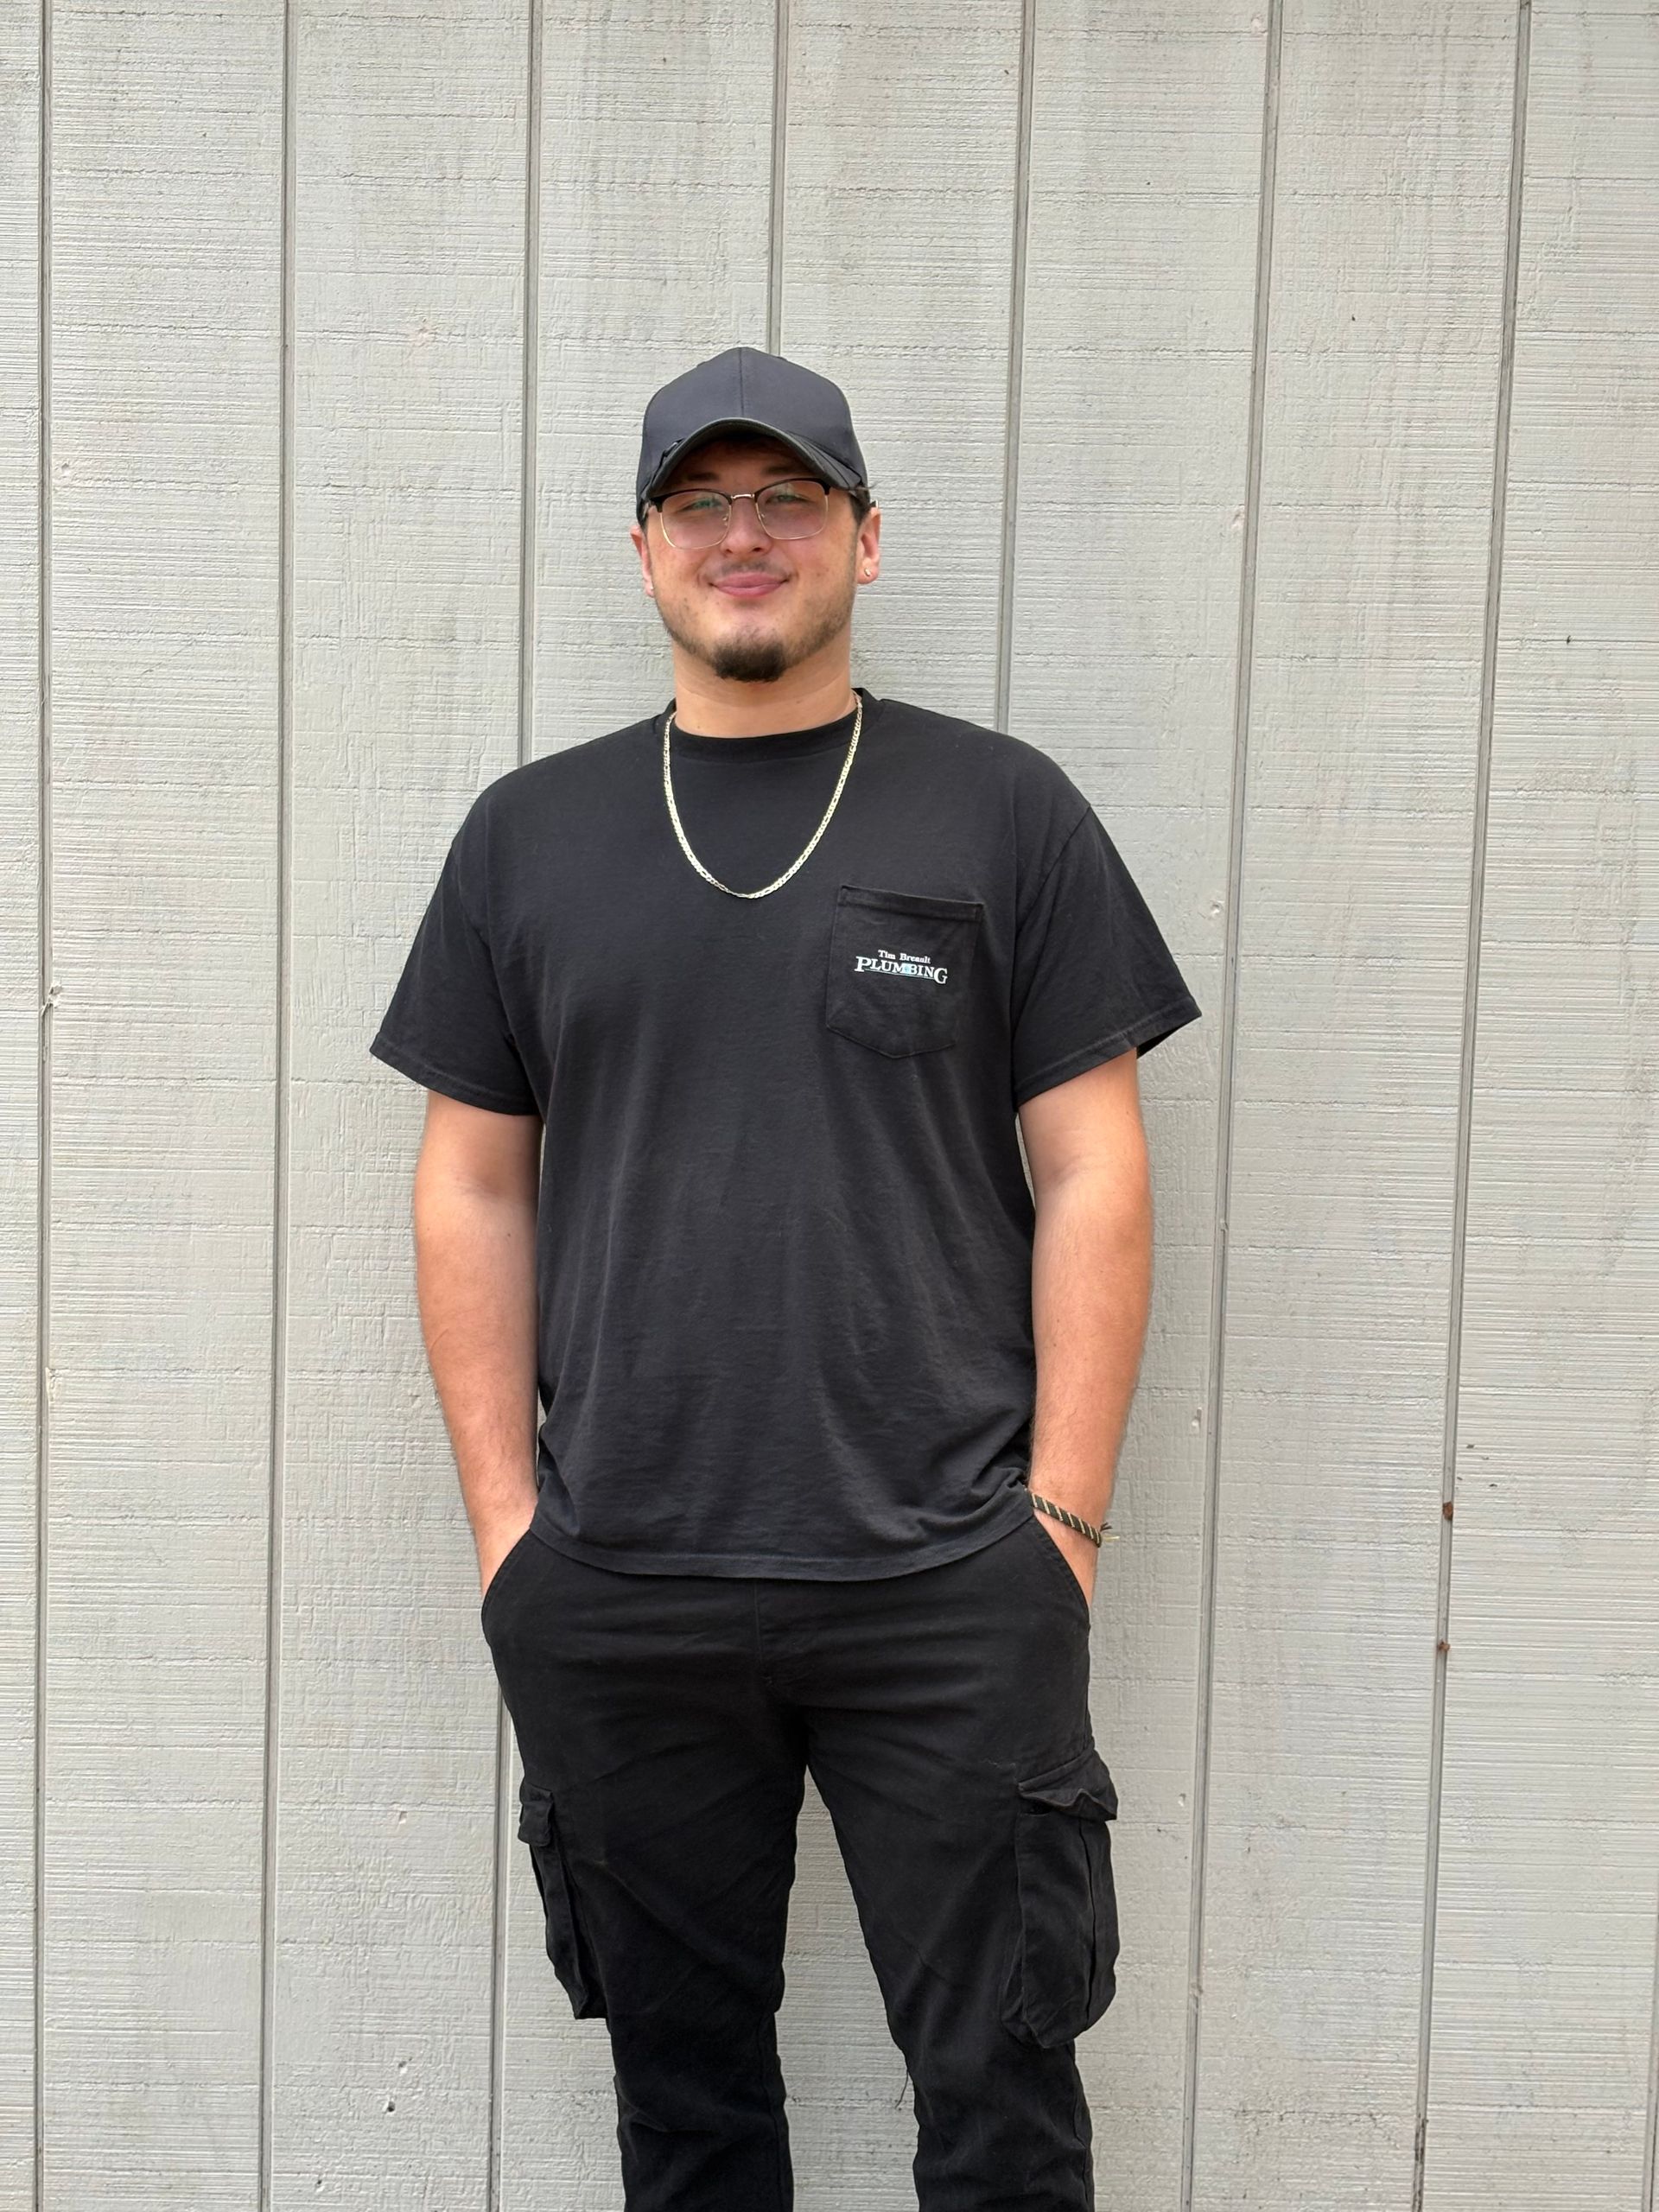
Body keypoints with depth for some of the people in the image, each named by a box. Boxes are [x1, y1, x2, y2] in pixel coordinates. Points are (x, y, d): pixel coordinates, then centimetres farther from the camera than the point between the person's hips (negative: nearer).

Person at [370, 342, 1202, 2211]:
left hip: (949, 1587, -2)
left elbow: (1088, 1175, 0)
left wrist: (1062, 1510, -6)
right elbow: (475, 1186, 9)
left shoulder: (1003, 813, 3)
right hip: (612, 1594, 3)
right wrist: (504, 1509, 3)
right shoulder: (529, 834, 9)